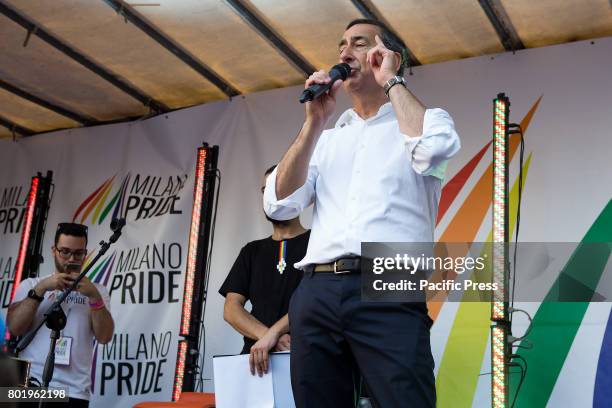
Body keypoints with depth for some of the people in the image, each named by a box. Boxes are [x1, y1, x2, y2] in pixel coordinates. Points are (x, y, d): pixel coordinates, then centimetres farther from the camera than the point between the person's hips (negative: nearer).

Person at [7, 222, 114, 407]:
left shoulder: (96, 291, 9)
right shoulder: (30, 285, 10)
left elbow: (104, 337, -3)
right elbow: (14, 328, -4)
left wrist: (94, 296, -15)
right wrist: (40, 289, -12)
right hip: (29, 384, 0)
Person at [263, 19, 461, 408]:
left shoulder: (425, 120, 11)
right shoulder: (326, 138, 23)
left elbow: (435, 147, -15)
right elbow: (279, 204, 10)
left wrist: (392, 81, 1)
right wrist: (315, 122, 4)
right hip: (317, 293, 5)